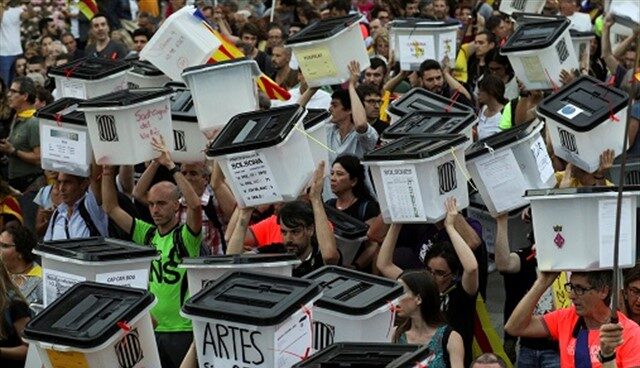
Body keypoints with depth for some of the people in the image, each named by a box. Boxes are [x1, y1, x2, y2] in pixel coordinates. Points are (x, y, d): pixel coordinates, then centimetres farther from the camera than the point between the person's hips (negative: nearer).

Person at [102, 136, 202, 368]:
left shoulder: (186, 235, -7)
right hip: (152, 329, 6)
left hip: (183, 329, -6)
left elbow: (195, 205, -26)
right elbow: (111, 208, 11)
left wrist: (171, 166, -24)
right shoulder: (147, 233, 9)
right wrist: (107, 170, 3)